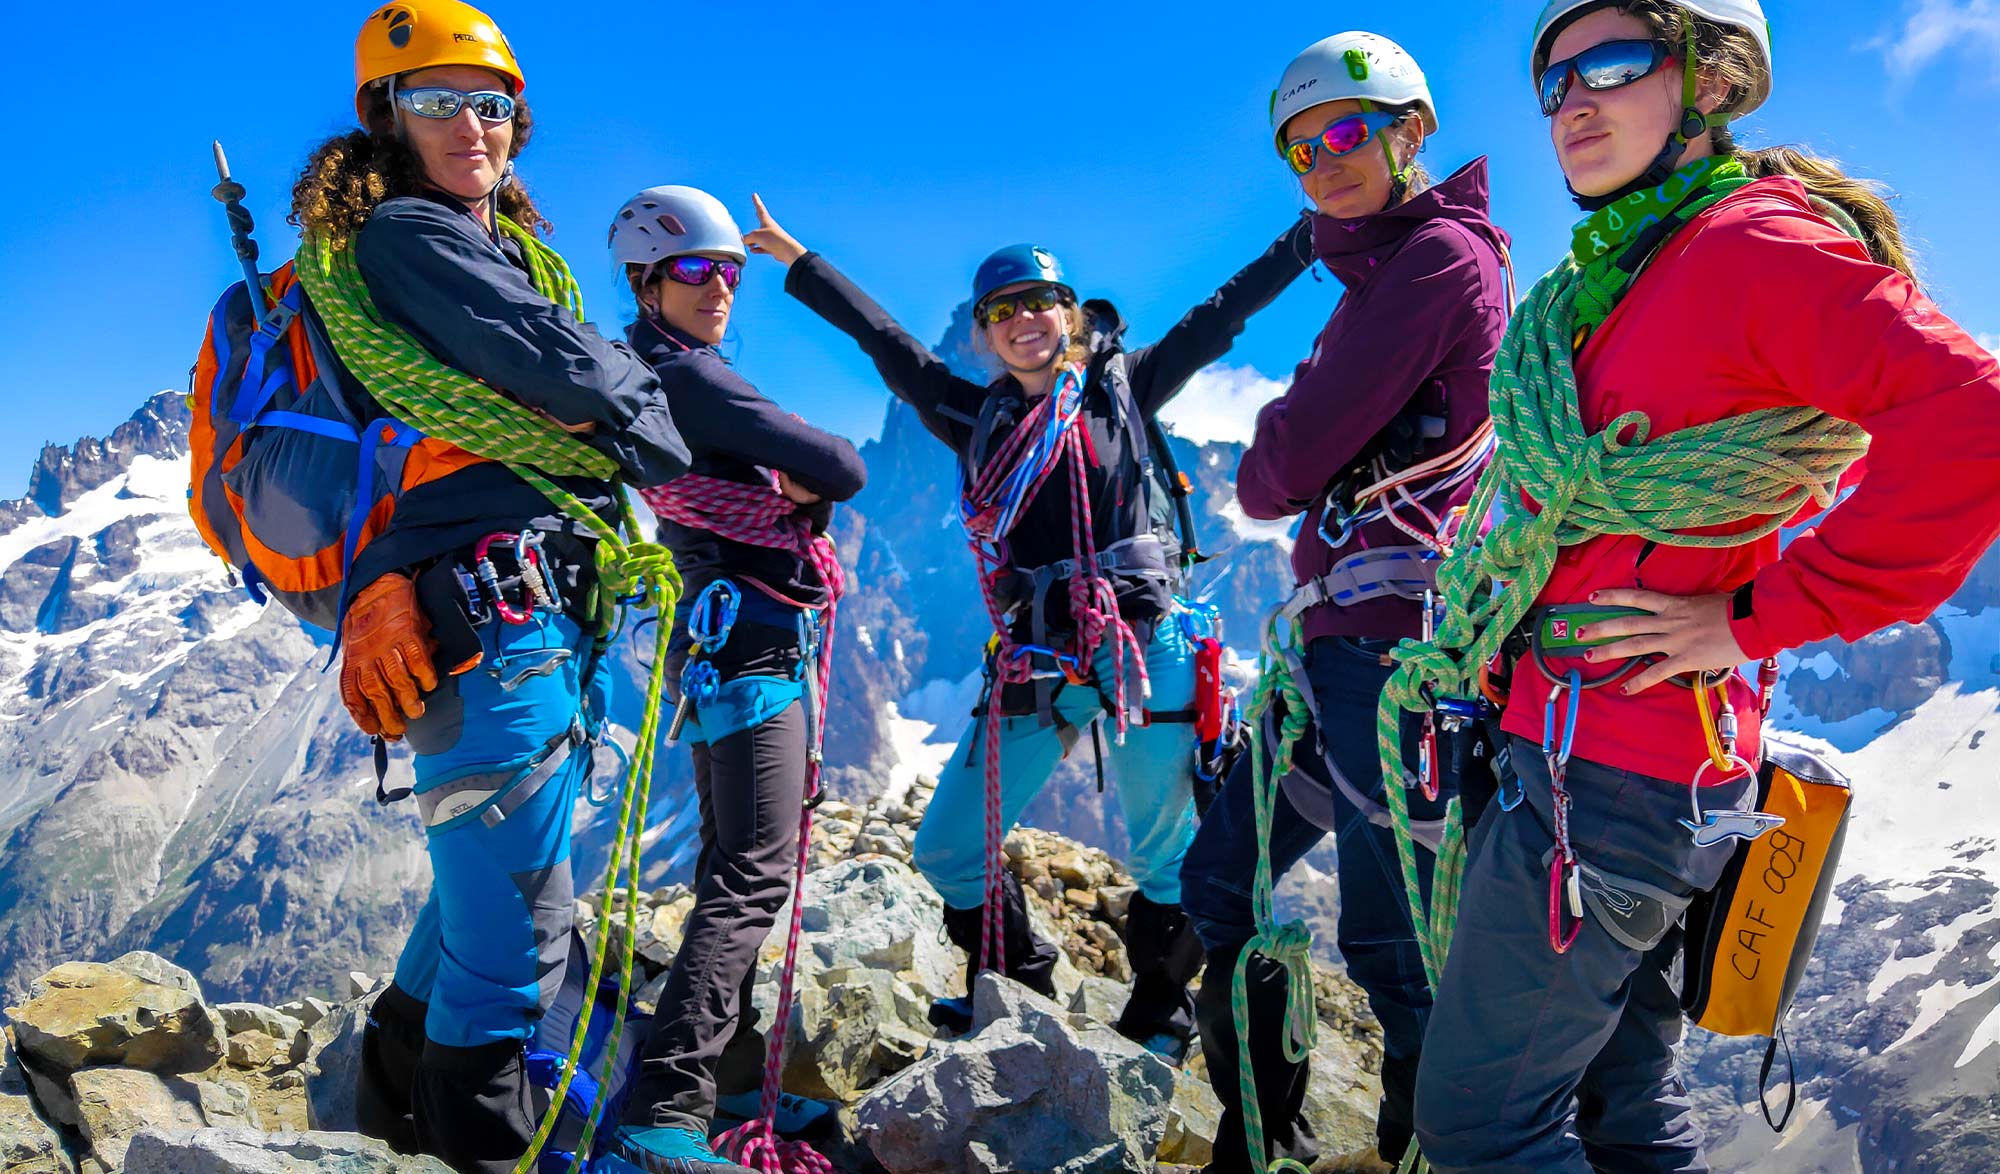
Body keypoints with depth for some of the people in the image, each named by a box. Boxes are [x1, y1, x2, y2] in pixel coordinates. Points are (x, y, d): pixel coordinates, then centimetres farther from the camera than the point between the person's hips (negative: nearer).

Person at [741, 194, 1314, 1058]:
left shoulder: (1123, 387, 8)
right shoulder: (979, 419, 13)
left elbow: (1222, 313, 9)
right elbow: (883, 341, 19)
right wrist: (794, 258, 25)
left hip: (1142, 649, -3)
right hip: (1033, 662, 3)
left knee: (1168, 861, 6)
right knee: (948, 852, 5)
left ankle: (1156, 1018, 29)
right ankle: (1019, 990, 29)